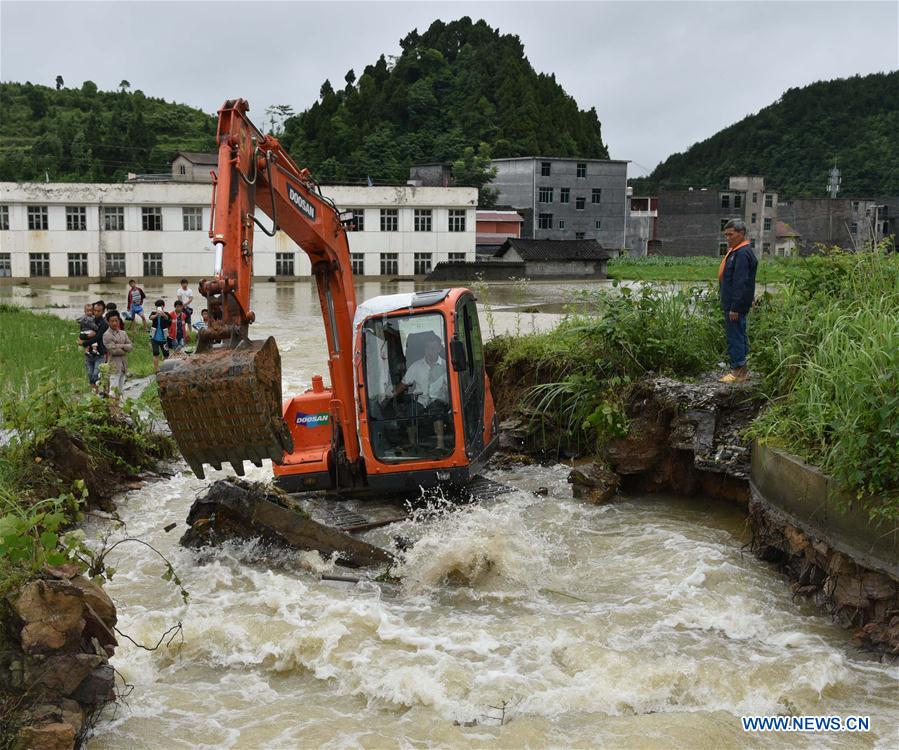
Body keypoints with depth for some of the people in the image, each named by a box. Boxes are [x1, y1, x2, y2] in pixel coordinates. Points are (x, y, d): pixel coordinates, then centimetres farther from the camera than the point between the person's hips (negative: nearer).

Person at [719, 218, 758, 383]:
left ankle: (739, 370, -4)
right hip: (732, 303, 11)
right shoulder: (735, 251, 16)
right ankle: (741, 369, 21)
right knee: (739, 335, 14)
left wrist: (735, 307, -25)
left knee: (735, 335, -7)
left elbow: (740, 283, -24)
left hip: (736, 304, -11)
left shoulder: (742, 254, -19)